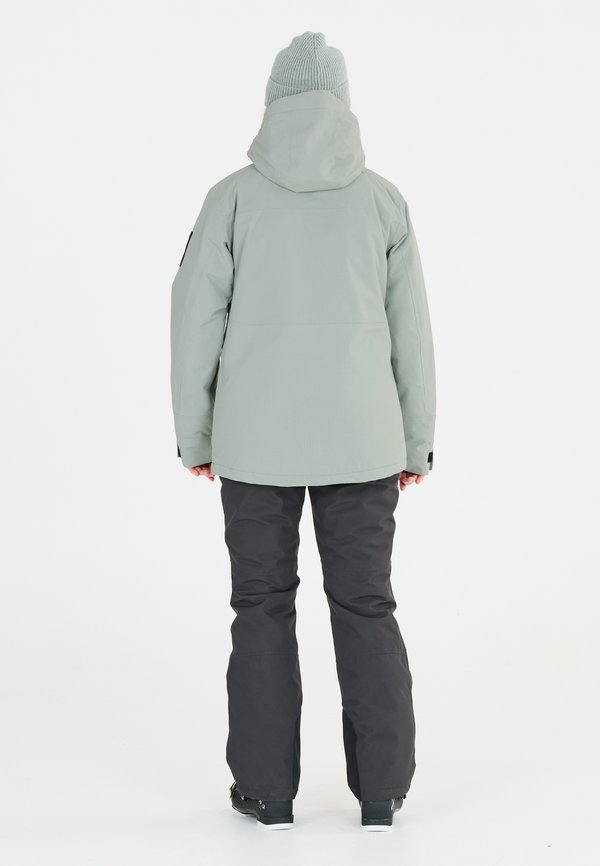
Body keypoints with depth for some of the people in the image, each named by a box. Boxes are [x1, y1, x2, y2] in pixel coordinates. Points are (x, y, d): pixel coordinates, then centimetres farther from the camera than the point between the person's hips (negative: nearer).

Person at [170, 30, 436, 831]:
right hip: (358, 436, 1)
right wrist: (417, 440, 10)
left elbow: (196, 322, -4)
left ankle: (269, 788, 15)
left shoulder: (233, 196, -5)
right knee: (365, 608, 10)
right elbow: (410, 330, 1)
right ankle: (381, 788, 14)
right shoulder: (382, 199, -1)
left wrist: (193, 436, 6)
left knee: (263, 608, 10)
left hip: (257, 439, -1)